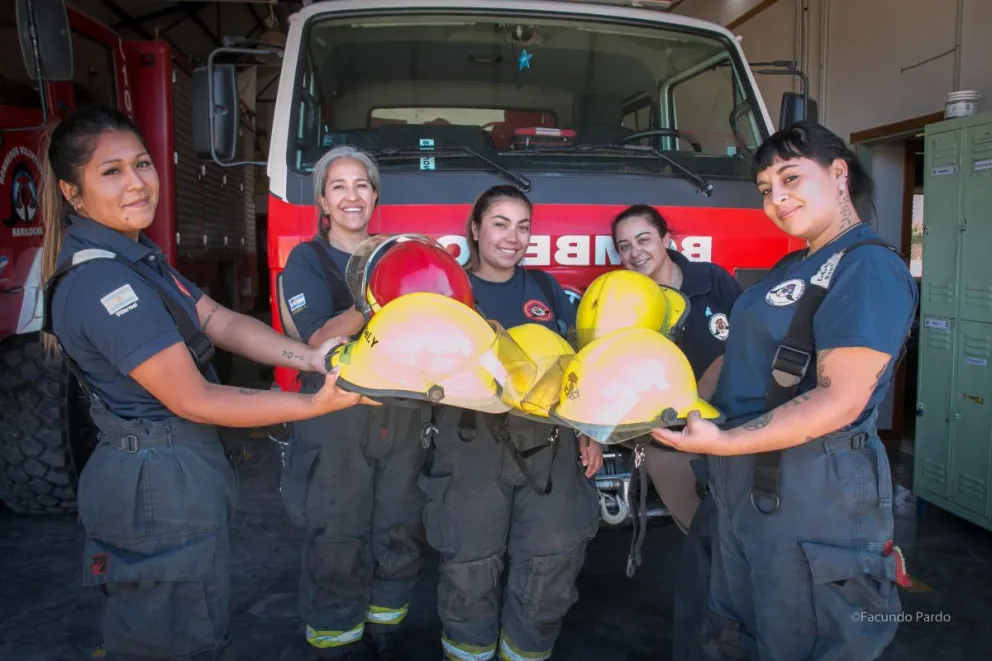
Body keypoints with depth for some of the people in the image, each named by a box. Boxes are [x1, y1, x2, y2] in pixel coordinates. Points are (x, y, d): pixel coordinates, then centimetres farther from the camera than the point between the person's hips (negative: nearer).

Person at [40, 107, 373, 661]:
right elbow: (193, 401, -24)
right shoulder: (101, 283, -26)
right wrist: (314, 404, -24)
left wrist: (310, 357, -13)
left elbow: (222, 323, 0)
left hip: (174, 470, 10)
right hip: (162, 489, -10)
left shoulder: (136, 256, 7)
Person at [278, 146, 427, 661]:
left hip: (398, 416, 4)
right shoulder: (306, 260, -1)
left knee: (400, 539, 11)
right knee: (336, 548, 4)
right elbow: (319, 341, -17)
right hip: (334, 421, -4)